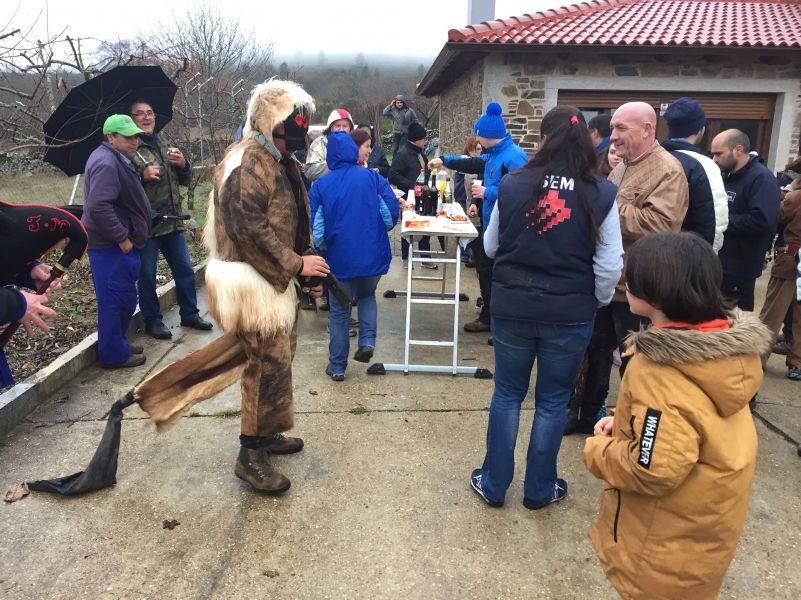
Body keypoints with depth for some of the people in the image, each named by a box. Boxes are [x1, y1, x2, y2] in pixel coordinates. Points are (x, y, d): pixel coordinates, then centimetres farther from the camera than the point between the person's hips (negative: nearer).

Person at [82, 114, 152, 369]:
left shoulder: (117, 160, 16)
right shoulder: (106, 163, -18)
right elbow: (99, 207, -28)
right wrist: (122, 238, -24)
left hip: (119, 244, 11)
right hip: (111, 246, -11)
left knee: (124, 299, 18)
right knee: (116, 300, -3)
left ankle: (117, 345, 31)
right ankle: (115, 355, 7)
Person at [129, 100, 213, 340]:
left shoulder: (164, 141, 12)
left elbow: (185, 180, 15)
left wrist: (182, 165, -4)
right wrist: (142, 175, -25)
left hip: (173, 221, 6)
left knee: (185, 270, 13)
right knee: (147, 276, 5)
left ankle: (190, 314, 28)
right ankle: (152, 320, 20)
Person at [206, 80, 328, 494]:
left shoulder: (279, 161, 16)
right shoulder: (246, 163, -17)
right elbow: (248, 226, -25)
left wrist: (305, 268, 13)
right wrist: (295, 264, -20)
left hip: (275, 278, 10)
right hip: (251, 281, -10)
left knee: (277, 359, 17)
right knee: (269, 363, -6)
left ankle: (265, 432, 33)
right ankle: (251, 455, 7)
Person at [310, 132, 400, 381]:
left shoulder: (321, 185, -5)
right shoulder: (372, 178, -4)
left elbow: (316, 228, -6)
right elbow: (391, 214, -7)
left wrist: (322, 248, 13)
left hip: (340, 259, -1)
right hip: (373, 256, 1)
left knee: (339, 312, 15)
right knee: (367, 296, 28)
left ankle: (337, 367, 22)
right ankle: (367, 341, 8)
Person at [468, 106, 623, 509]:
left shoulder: (512, 185, -7)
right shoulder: (601, 194, -9)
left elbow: (490, 247, 4)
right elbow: (610, 265, -8)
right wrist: (597, 302, 9)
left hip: (513, 306, 1)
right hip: (570, 312, 0)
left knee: (507, 394, 16)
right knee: (553, 401, 16)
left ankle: (493, 484, 28)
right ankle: (539, 489, 31)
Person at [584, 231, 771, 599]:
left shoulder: (659, 370, -34)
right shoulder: (727, 344, -7)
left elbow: (655, 469, -32)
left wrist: (597, 450, -15)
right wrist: (626, 421, 1)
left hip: (670, 538, -7)